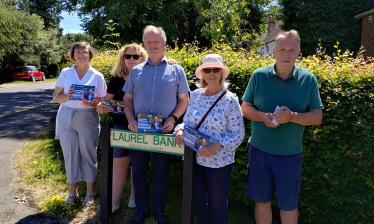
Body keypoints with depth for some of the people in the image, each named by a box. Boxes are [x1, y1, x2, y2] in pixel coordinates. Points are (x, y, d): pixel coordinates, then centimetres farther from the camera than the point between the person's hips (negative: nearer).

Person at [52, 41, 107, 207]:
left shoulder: (97, 76, 2)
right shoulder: (65, 73, 6)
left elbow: (103, 101, 2)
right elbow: (55, 96, 6)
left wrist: (90, 102, -19)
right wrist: (66, 97, -16)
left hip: (88, 119, -2)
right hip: (66, 117, 2)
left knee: (88, 154, 4)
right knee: (70, 155, 8)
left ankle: (90, 192, 19)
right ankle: (72, 192, 23)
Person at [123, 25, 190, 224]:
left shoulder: (176, 70, 5)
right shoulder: (136, 71, 10)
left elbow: (184, 99, 4)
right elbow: (127, 98, 11)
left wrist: (173, 118, -12)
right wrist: (131, 120, -6)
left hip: (164, 131, -2)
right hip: (139, 129, 2)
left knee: (162, 172, 9)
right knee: (138, 170, 10)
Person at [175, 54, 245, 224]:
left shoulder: (230, 100, -11)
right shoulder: (195, 95, 1)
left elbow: (238, 134, -11)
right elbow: (187, 122, 8)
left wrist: (217, 145, -25)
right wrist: (180, 130, -14)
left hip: (219, 161, -4)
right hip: (194, 158, 4)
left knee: (217, 203, 13)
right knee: (197, 201, 17)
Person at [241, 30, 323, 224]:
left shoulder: (308, 79, -3)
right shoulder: (259, 75, -3)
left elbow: (317, 117, -2)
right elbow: (245, 108, 2)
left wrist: (292, 116, -21)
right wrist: (263, 116, -19)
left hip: (290, 154, 0)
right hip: (260, 150, 1)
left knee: (288, 205, 13)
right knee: (262, 200, 15)